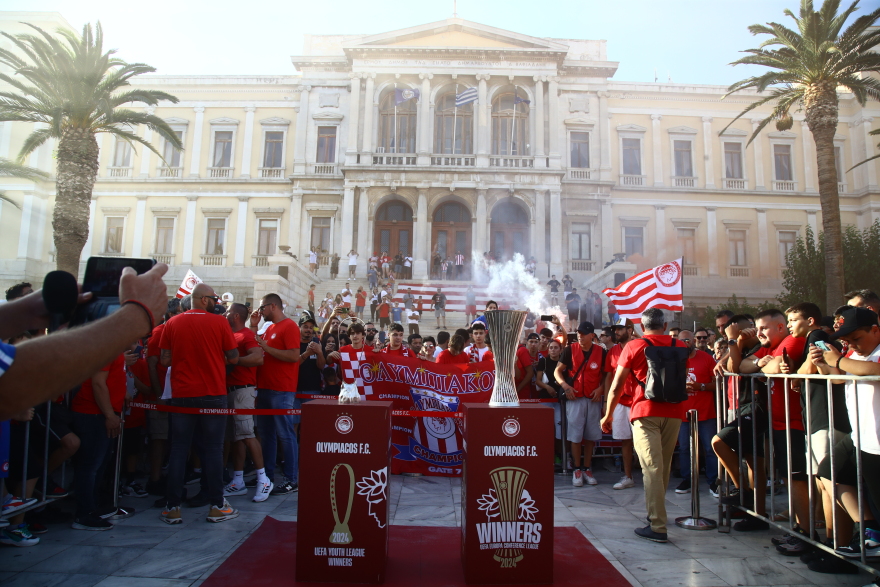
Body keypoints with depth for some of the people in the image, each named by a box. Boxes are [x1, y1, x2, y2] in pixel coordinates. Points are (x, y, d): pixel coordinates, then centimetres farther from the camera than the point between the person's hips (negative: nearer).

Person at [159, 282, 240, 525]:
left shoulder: (173, 324, 1)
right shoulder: (219, 322, -6)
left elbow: (165, 360, 0)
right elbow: (233, 358, -5)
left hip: (182, 395, 2)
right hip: (213, 395, -2)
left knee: (179, 449, 10)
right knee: (212, 449, 5)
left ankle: (173, 507, 14)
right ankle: (217, 506, 11)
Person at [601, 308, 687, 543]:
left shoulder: (634, 346, 0)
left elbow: (616, 386, 0)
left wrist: (608, 415, 10)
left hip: (646, 411, -4)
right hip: (674, 411, 4)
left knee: (651, 468, -6)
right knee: (664, 466, 15)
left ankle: (658, 527, -8)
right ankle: (655, 513, 30)